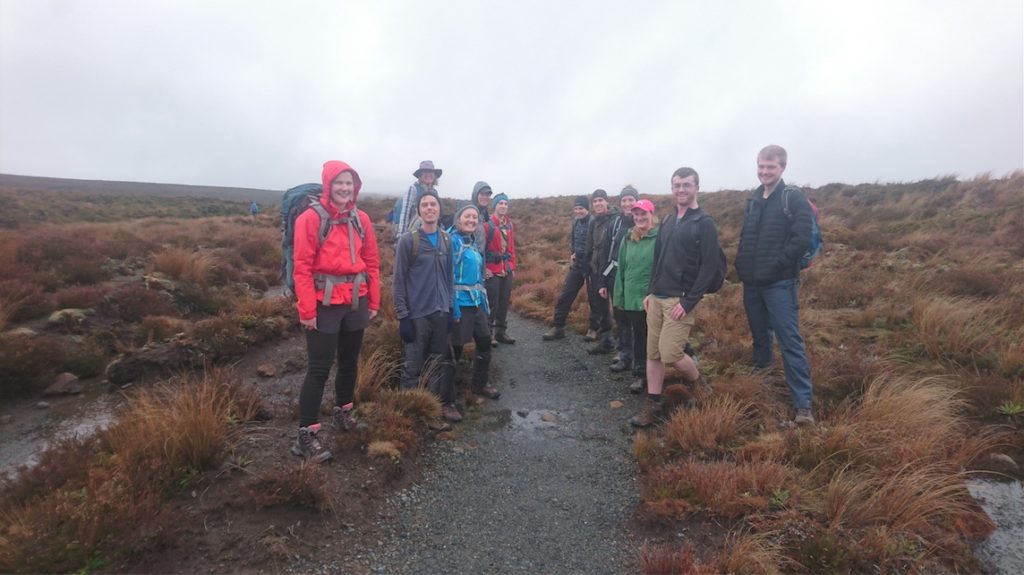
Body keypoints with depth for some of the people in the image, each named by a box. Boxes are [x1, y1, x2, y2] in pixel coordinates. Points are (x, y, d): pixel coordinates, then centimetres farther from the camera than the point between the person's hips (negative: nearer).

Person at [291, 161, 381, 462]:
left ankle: (343, 413, 39)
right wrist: (307, 310, -15)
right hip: (325, 305, -5)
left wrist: (373, 301, 8)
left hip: (355, 302, 6)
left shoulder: (361, 219, 7)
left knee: (349, 362, 18)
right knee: (319, 368, -2)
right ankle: (306, 435, 8)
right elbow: (302, 267, -12)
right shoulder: (311, 218, -10)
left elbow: (372, 262, 9)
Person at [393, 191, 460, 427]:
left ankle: (437, 405, 27)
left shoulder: (446, 240, 8)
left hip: (441, 313, 5)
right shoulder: (408, 240, -7)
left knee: (439, 363, 13)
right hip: (417, 314, -4)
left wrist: (450, 308, 9)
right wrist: (402, 315, -11)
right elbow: (398, 281, -7)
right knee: (414, 367, 4)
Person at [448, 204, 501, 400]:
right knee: (456, 347, 3)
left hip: (476, 302, 8)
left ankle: (480, 384, 30)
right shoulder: (453, 240, -13)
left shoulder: (472, 241, 13)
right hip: (460, 303, -8)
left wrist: (484, 300, 16)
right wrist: (452, 305, -23)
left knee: (485, 342, 14)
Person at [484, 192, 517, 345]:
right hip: (492, 270, -7)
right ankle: (488, 334, 9)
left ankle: (501, 331, 24)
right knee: (492, 303, -2)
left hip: (507, 270, 7)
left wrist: (513, 266, 13)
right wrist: (484, 268, -15)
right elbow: (481, 247, -12)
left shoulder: (509, 225, 12)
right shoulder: (487, 223, -9)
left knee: (505, 301, 12)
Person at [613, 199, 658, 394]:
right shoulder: (628, 239, 7)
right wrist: (619, 298, 9)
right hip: (632, 299, 4)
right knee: (638, 337, 13)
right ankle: (640, 374, 25)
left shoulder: (660, 237, -9)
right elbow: (621, 269, 10)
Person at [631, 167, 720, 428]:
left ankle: (698, 384, 20)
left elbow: (709, 266, -14)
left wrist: (689, 302, -18)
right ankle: (653, 405, 16)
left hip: (681, 300, -7)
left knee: (669, 353, -9)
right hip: (657, 298, 7)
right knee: (653, 353, 6)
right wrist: (650, 291, 12)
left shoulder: (704, 223, -8)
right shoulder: (668, 221, 15)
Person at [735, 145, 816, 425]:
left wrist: (775, 267, -15)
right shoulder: (753, 199, 13)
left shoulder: (794, 198, -6)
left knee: (790, 341, -7)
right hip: (752, 282, 6)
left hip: (780, 283, -6)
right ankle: (761, 368, 40)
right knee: (759, 334, 19)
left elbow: (801, 239, -15)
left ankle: (803, 404, -3)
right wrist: (742, 265, 6)